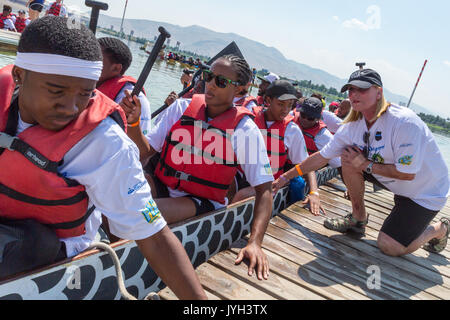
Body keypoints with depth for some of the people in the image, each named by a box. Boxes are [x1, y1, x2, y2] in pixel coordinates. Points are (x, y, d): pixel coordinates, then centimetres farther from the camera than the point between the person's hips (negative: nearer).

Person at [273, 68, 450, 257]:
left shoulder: (405, 123, -31)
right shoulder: (352, 127, -10)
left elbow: (407, 173, -27)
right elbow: (322, 156, -5)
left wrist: (366, 165, -21)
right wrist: (285, 177, -4)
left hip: (428, 191, -6)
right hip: (397, 186, 6)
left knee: (388, 247, -14)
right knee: (348, 156, -11)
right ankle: (358, 219, 4)